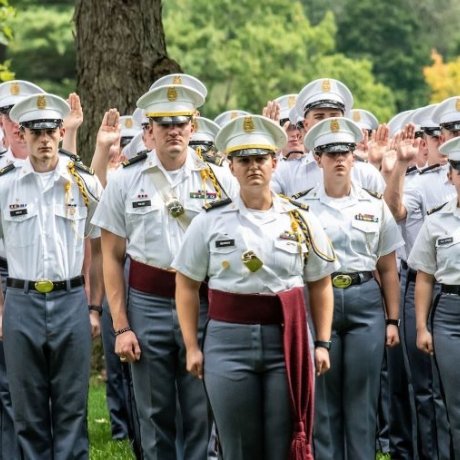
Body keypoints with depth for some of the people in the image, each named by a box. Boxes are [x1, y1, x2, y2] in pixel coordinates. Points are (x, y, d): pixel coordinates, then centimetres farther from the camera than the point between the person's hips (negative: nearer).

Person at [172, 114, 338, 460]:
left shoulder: (301, 221, 6)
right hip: (228, 343, 0)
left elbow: (321, 284, 11)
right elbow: (187, 285, 7)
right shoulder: (211, 222, 4)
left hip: (288, 343, 0)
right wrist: (192, 347, 1)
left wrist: (323, 343, 4)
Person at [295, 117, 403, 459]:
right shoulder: (302, 207, 3)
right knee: (323, 397, 4)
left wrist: (393, 320, 5)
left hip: (366, 303, 1)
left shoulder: (375, 205, 7)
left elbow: (388, 269, 9)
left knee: (362, 397, 3)